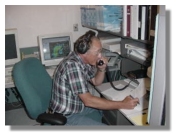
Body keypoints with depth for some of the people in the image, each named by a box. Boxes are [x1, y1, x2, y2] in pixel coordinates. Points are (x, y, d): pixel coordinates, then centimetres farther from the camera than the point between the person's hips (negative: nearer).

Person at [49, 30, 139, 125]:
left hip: (78, 107, 9)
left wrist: (102, 68, -9)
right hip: (66, 117, -9)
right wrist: (122, 105, -28)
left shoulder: (84, 61, -3)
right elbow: (88, 100, -31)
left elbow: (96, 82, 12)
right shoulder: (72, 65, -30)